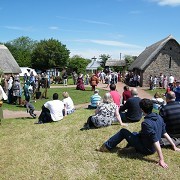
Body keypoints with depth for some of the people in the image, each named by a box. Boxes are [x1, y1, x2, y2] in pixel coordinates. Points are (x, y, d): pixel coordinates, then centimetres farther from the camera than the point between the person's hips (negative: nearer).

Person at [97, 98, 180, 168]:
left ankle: (107, 147, 8)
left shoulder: (146, 123, -30)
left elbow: (155, 141, -31)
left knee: (123, 131, 1)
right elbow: (164, 133, 0)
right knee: (134, 133, 28)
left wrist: (161, 159, -29)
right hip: (152, 148, 8)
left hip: (146, 149, -8)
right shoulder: (159, 117, -6)